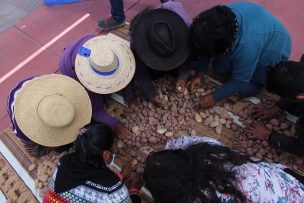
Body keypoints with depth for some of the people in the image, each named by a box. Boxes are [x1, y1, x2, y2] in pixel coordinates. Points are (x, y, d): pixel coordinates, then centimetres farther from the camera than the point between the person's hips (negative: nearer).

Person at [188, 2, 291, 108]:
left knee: (245, 89, -9)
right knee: (219, 67, -9)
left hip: (274, 49, -5)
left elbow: (239, 80, -29)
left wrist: (215, 97, -22)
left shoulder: (246, 47, -44)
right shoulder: (219, 18, -28)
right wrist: (200, 74, -14)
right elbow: (206, 48, -12)